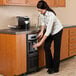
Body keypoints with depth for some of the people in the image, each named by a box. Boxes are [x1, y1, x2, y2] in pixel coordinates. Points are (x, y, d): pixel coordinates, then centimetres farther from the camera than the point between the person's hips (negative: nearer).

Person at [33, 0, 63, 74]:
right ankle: (50, 66, 10)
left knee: (56, 49, -1)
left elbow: (48, 31, -35)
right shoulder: (41, 13, -16)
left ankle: (55, 68, 11)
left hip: (57, 31, -6)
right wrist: (41, 31, -13)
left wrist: (40, 42, -33)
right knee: (46, 47, -3)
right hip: (49, 31, 6)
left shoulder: (51, 15, -37)